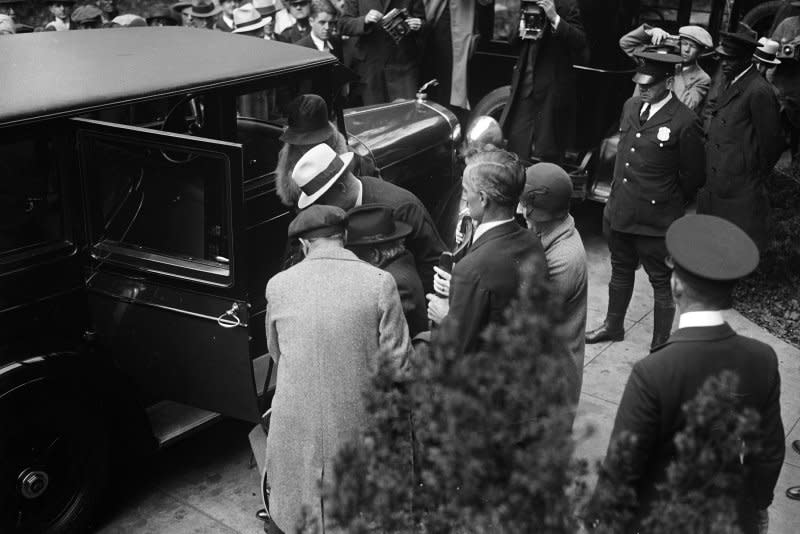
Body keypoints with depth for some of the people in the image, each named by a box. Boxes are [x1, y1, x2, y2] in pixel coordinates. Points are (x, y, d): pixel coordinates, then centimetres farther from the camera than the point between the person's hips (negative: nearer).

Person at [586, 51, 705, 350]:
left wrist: (671, 205, 3)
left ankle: (660, 346, 20)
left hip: (655, 219, -7)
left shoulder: (684, 122, -17)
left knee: (661, 281, 7)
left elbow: (692, 176, -8)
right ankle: (613, 326, 42)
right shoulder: (631, 106, 5)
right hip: (619, 210, 7)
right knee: (621, 270, 24)